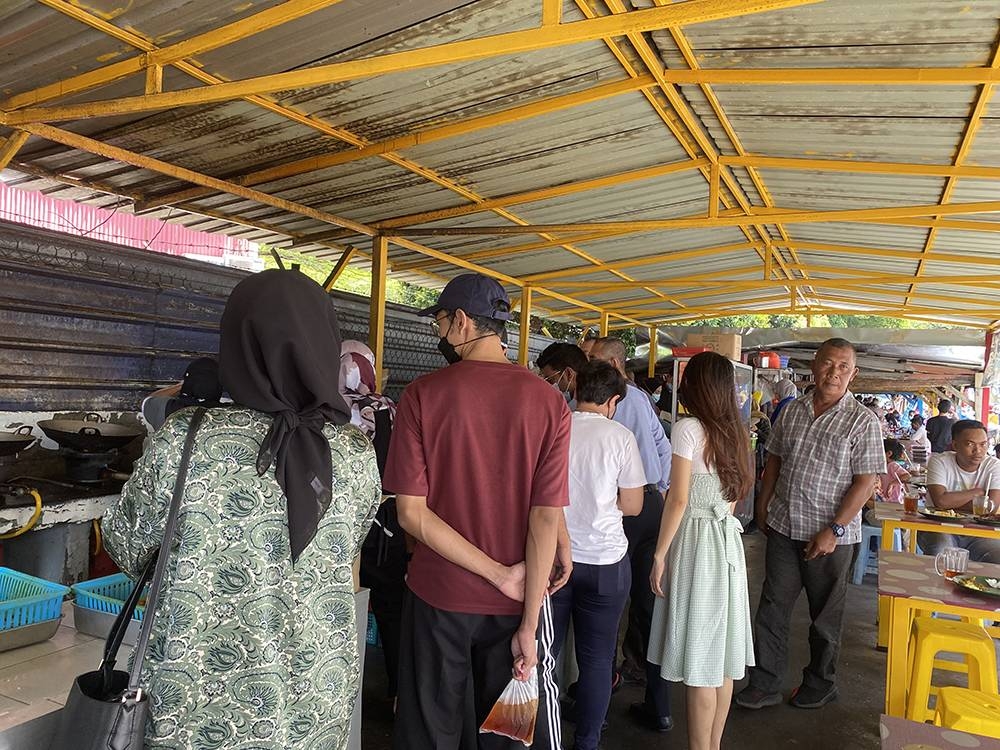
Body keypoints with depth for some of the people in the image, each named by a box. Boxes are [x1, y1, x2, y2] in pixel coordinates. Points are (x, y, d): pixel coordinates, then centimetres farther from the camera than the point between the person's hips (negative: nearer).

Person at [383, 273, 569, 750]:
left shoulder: (422, 395, -12)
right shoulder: (548, 401, -11)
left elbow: (411, 513, -15)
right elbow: (545, 517, -13)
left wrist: (501, 574, -12)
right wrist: (528, 625, -8)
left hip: (437, 596, -1)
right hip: (516, 603, 1)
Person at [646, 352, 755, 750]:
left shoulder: (688, 428, -13)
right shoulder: (733, 431, 9)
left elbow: (678, 499, -16)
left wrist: (659, 555, -10)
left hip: (696, 540, -8)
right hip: (728, 540, 8)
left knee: (700, 664, 0)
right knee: (722, 659, 15)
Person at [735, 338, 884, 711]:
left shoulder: (863, 421, -9)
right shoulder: (792, 411, 5)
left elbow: (865, 482, -12)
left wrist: (833, 530, -17)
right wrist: (762, 508, 10)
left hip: (831, 535, -4)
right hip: (783, 526, 4)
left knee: (825, 615, 14)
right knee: (772, 607, 8)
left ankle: (821, 683, 33)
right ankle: (765, 683, 20)